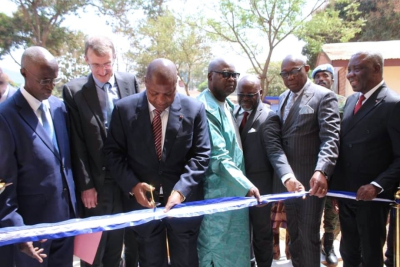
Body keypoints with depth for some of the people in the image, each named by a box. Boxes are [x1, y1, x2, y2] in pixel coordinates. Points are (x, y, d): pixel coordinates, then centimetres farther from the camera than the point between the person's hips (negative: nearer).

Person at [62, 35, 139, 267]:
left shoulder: (130, 82, 2)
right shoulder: (74, 90, -5)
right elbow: (77, 144, -6)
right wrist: (85, 185, -8)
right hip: (97, 182, -2)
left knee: (124, 242, 17)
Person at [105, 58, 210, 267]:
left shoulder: (194, 109, -6)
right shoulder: (124, 108, -5)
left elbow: (201, 155, -7)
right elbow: (114, 153, 0)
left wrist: (181, 190, -20)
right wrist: (132, 185, -15)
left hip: (185, 201, 0)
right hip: (143, 201, 1)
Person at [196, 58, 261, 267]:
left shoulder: (229, 106, 12)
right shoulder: (205, 108, -18)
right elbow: (218, 156, -24)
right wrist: (246, 185, -26)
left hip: (236, 191, 9)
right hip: (217, 194, -9)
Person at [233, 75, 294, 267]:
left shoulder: (268, 117, -13)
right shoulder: (233, 113, 6)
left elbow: (275, 151, -22)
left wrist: (288, 177, -38)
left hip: (258, 185, -5)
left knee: (262, 232, 11)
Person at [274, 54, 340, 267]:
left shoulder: (324, 96, -8)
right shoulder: (283, 98, 13)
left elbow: (330, 138, -18)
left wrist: (321, 171, -33)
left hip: (311, 179, -6)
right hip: (287, 178, 6)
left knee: (308, 236, 6)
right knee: (294, 234, 17)